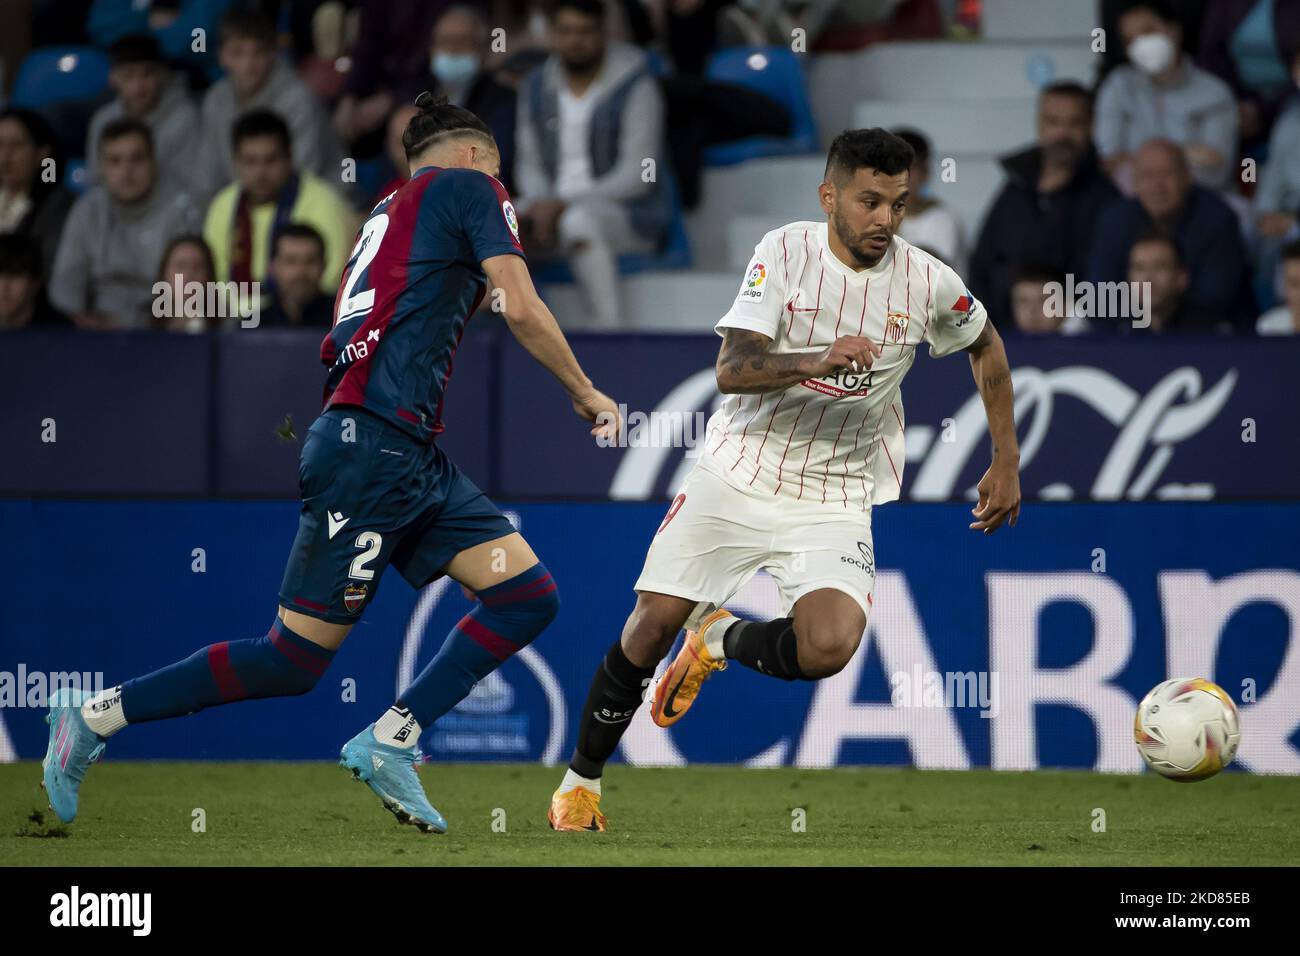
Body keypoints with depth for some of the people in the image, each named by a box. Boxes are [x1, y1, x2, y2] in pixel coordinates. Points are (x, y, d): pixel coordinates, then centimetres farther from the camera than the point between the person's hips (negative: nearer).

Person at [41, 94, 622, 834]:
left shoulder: (392, 211, 24)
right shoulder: (469, 186, 2)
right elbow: (523, 309, -5)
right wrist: (585, 394, 7)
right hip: (374, 446, -10)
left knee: (530, 597, 3)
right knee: (294, 661, -8)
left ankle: (391, 741, -3)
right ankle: (95, 717, -1)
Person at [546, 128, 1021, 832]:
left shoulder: (927, 282, -6)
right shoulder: (786, 252, -9)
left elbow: (986, 345, 17)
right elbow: (732, 370, -20)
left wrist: (1006, 463, 15)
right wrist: (815, 362, -39)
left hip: (832, 503, 0)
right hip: (737, 475, 0)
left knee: (829, 645, -25)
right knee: (654, 621, -4)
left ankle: (720, 640, 9)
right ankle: (582, 776, 20)